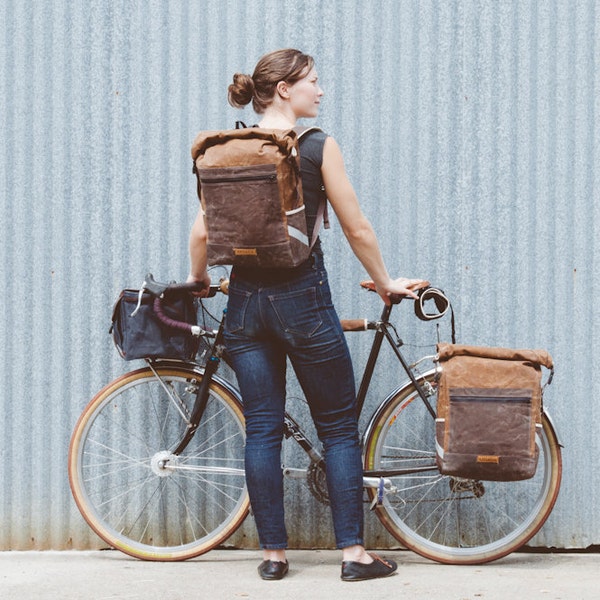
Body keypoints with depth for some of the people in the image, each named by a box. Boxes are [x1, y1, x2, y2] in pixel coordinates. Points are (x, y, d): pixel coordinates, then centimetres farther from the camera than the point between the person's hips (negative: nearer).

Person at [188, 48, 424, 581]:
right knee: (338, 427, 6)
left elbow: (202, 231, 1)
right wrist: (385, 282, 11)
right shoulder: (318, 147, -7)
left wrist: (197, 279, 20)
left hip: (245, 300, 4)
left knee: (262, 429, 9)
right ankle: (354, 552, 6)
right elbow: (357, 227, -3)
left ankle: (273, 553, 12)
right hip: (302, 298, -4)